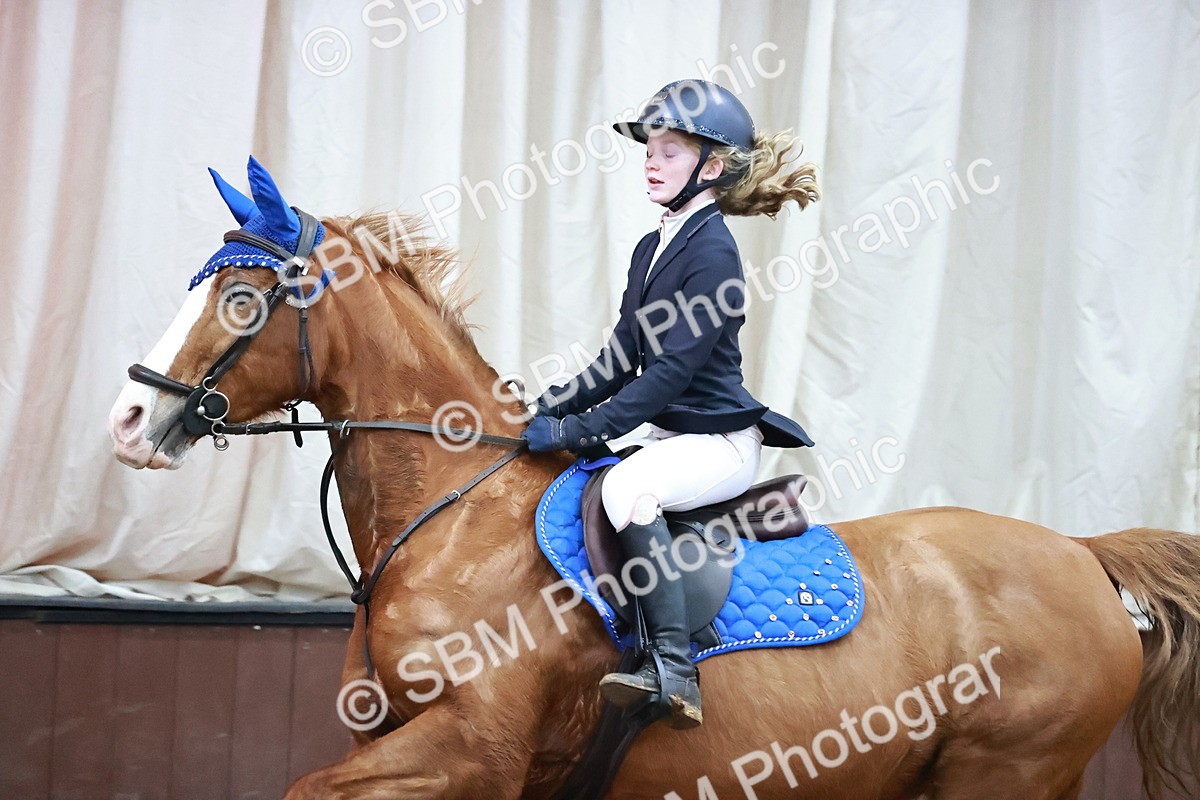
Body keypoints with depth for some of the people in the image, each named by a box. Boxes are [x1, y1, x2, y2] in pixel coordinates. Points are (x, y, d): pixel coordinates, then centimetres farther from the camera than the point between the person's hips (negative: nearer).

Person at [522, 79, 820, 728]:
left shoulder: (712, 251, -16)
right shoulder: (652, 248, 11)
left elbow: (670, 371, -22)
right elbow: (620, 361, 16)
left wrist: (574, 431, -23)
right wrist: (547, 408, 3)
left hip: (718, 442, -10)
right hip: (668, 436, 10)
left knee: (625, 487, -36)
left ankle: (673, 667, -34)